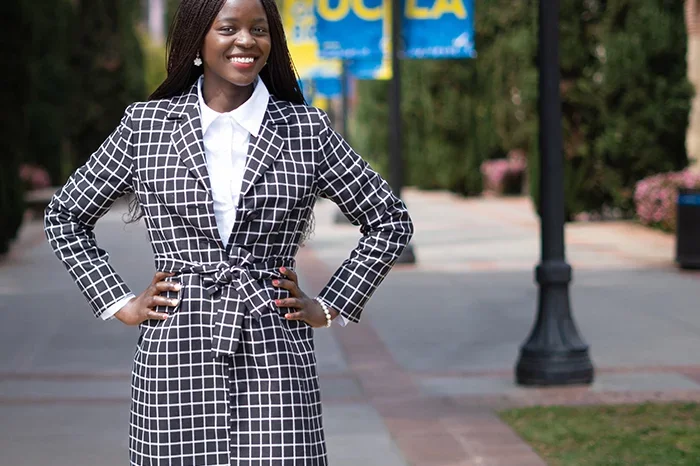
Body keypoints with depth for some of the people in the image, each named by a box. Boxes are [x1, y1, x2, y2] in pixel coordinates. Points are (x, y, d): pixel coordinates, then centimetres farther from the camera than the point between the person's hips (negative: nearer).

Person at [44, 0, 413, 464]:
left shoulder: (306, 129, 4)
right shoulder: (146, 124, 5)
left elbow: (390, 222, 12)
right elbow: (65, 216, 15)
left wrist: (329, 308, 6)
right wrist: (119, 303, 7)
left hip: (274, 360, 0)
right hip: (176, 356, 0)